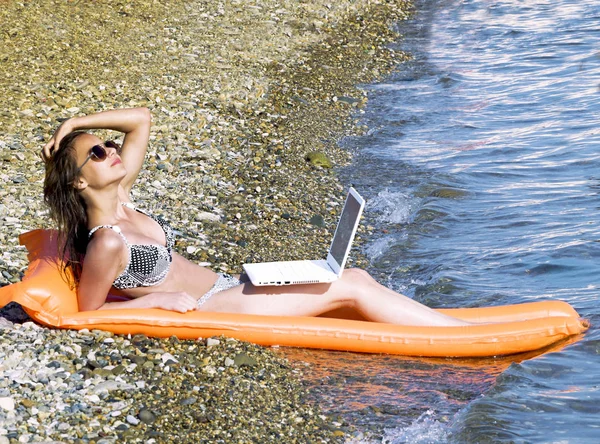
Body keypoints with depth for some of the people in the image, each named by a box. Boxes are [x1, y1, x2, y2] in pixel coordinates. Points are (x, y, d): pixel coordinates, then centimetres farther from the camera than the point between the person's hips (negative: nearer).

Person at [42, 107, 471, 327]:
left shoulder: (119, 197, 4)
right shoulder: (107, 243, -21)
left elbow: (142, 119, 10)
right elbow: (88, 312, -12)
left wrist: (75, 122, -1)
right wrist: (158, 299, -16)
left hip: (222, 287, 9)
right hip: (210, 310, -9)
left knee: (355, 278, 0)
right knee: (352, 287, -12)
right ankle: (470, 336, -8)